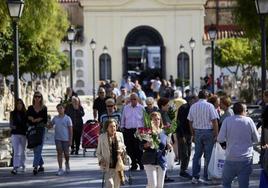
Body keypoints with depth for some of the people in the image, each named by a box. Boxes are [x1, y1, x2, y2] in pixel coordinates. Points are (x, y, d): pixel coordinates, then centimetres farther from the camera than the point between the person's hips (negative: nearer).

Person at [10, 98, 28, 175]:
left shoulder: (25, 114, 7)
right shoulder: (13, 113, 5)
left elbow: (27, 124, 9)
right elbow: (11, 124, 4)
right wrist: (13, 127, -16)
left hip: (23, 134, 2)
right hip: (15, 134, -2)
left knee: (22, 151, 11)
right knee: (16, 151, -11)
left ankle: (22, 165, 31)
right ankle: (15, 168, -17)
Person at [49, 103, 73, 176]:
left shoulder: (67, 118, -4)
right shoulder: (55, 118, 6)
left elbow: (70, 130, -4)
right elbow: (50, 124, 19)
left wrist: (70, 140, -7)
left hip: (65, 139, -2)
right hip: (58, 138, 2)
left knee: (66, 153, 7)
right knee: (59, 153, -1)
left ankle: (67, 163, 36)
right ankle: (60, 169, 0)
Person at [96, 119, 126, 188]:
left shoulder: (119, 135, 5)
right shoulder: (102, 137, -3)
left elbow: (123, 147, 18)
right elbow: (98, 152, 4)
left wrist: (122, 150, -5)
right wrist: (101, 160, -14)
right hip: (108, 166, -3)